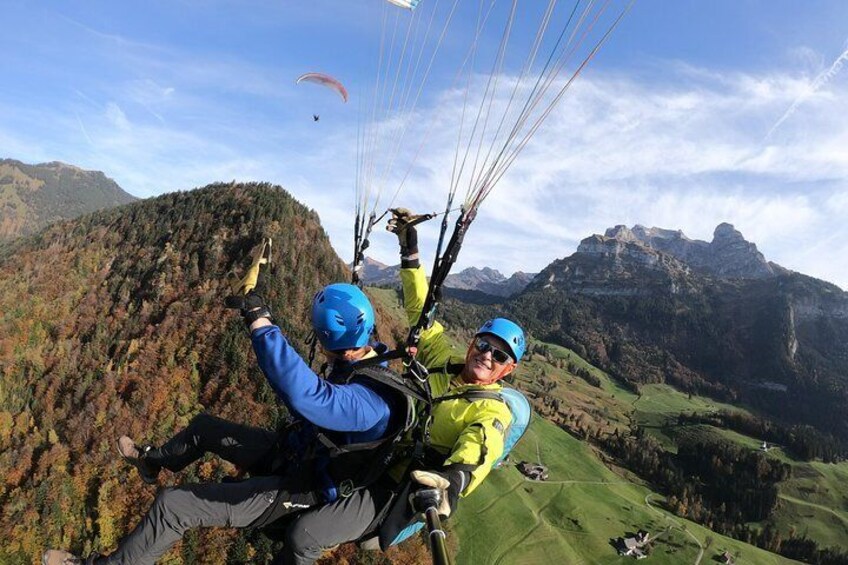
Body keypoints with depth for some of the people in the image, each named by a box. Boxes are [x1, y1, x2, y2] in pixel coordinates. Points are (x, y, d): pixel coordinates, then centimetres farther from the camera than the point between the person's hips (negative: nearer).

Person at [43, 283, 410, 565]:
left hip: (293, 490, -9)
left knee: (172, 505, -12)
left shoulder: (371, 401, -39)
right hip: (291, 453, 9)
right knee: (203, 427, 21)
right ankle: (152, 460, 52)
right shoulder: (367, 364, -9)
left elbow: (305, 396, -57)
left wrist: (261, 324, -52)